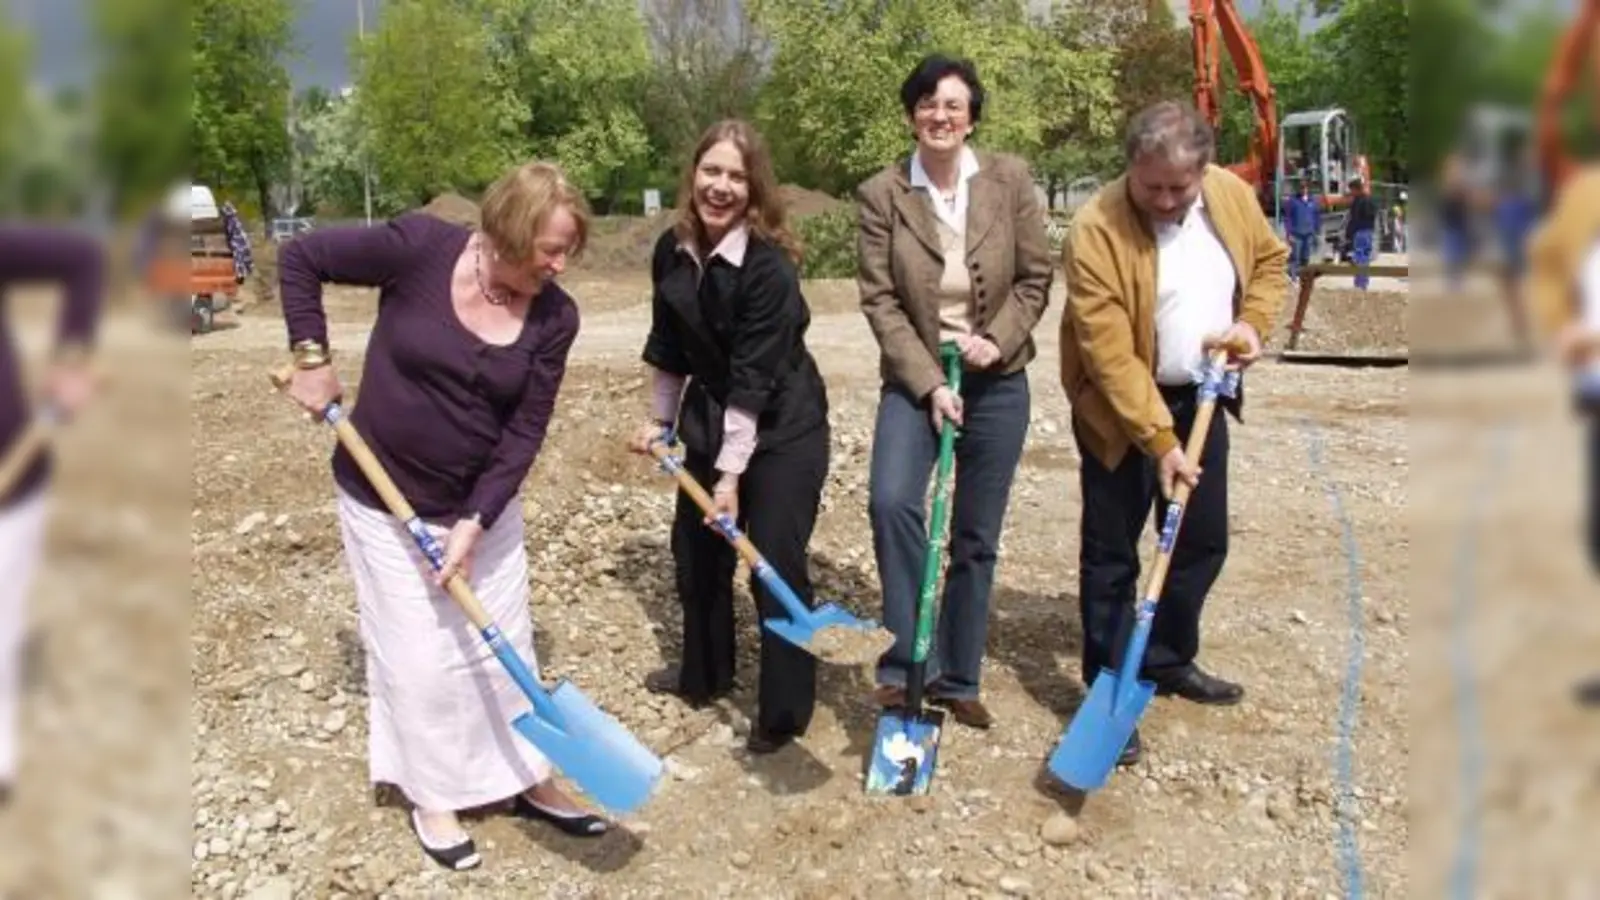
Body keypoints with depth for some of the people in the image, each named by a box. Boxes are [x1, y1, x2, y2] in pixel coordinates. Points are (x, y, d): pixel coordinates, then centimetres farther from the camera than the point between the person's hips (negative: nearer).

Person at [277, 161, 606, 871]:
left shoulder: (554, 318, -12)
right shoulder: (420, 247, -21)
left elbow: (526, 430, -11)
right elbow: (300, 258, -9)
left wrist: (475, 520, -19)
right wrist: (312, 358, -13)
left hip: (484, 505, 3)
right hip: (385, 501, -3)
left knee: (504, 644, 13)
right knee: (419, 657, 5)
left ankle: (526, 778, 32)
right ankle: (430, 796, 28)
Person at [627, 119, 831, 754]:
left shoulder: (770, 265, -25)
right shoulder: (672, 251, -5)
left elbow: (754, 378, -26)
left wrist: (732, 471, -26)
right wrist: (660, 420, 13)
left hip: (783, 428, -7)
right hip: (711, 418, 7)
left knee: (776, 564, -5)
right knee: (695, 546, 16)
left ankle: (785, 711, 10)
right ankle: (704, 673, 37)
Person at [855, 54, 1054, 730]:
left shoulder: (1010, 179, -3)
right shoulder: (880, 194, -6)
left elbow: (1036, 276, 2)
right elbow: (879, 299, -9)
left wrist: (997, 339, -13)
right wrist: (928, 382, -16)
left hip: (997, 382, 2)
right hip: (915, 379, -1)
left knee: (977, 540, 8)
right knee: (891, 502, -25)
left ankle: (957, 679, 23)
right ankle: (910, 660, -10)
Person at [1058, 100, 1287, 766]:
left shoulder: (1232, 194, -6)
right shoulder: (1096, 230, -24)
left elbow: (1270, 259, 14)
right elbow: (1110, 355, -25)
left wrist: (1253, 321, -6)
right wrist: (1159, 440, -26)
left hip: (1200, 397, 6)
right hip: (1120, 408, -6)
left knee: (1204, 541, 15)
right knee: (1111, 554, 1)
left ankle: (1168, 660, 35)